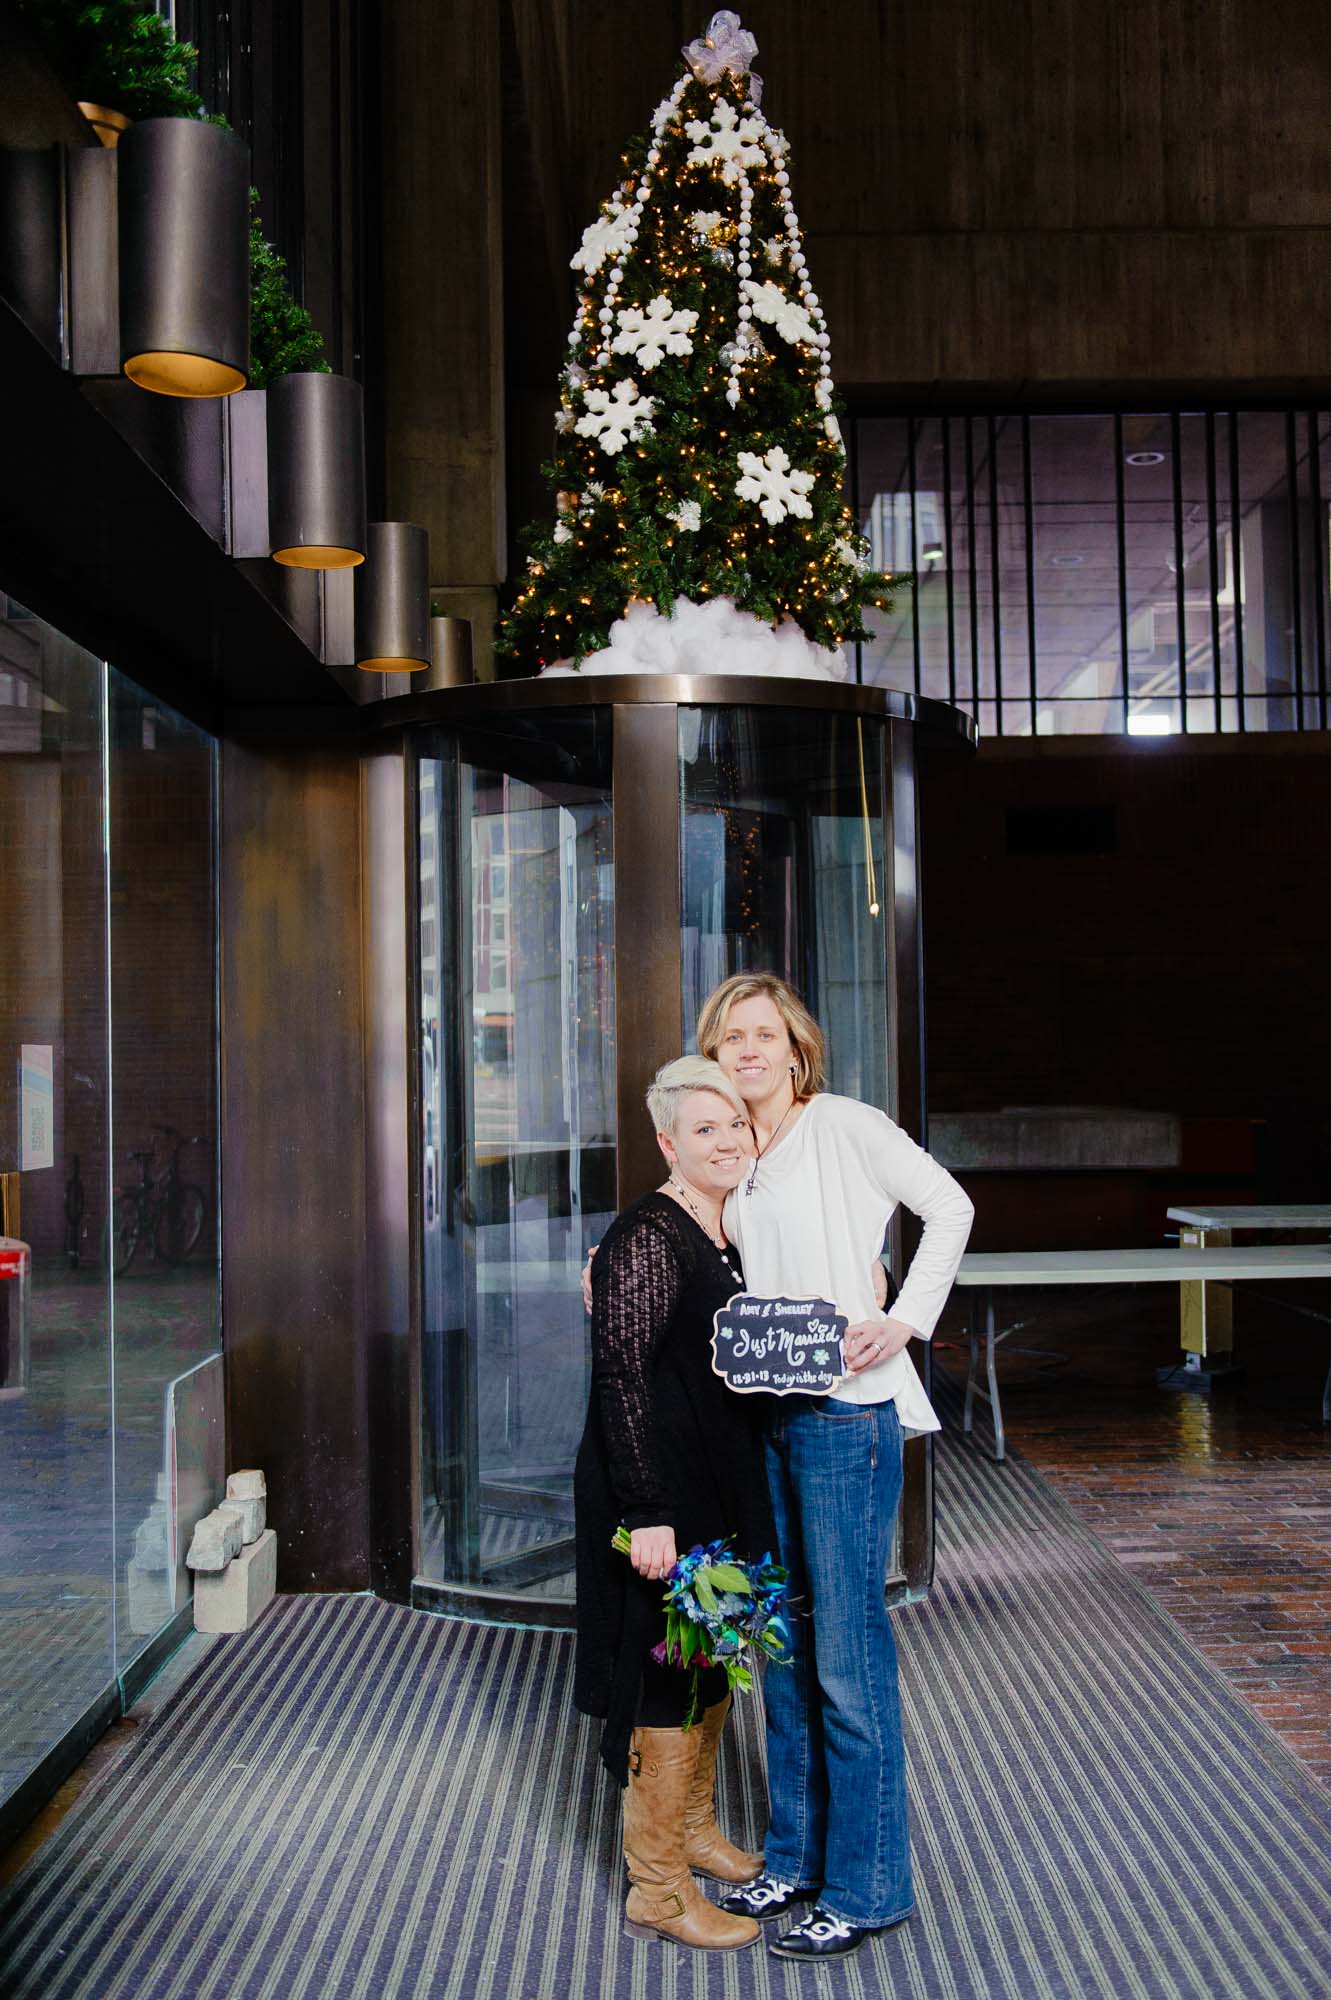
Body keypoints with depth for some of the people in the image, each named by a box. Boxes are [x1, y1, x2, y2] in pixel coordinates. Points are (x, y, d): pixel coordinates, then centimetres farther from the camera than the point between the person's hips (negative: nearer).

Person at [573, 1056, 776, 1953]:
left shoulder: (730, 1232, 8)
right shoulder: (647, 1237, -19)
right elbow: (622, 1375, -22)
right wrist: (648, 1514, -24)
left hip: (721, 1488, 9)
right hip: (659, 1494, -9)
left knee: (711, 1661, 20)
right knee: (669, 1675, 1)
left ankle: (695, 1828, 39)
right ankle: (656, 1886, 16)